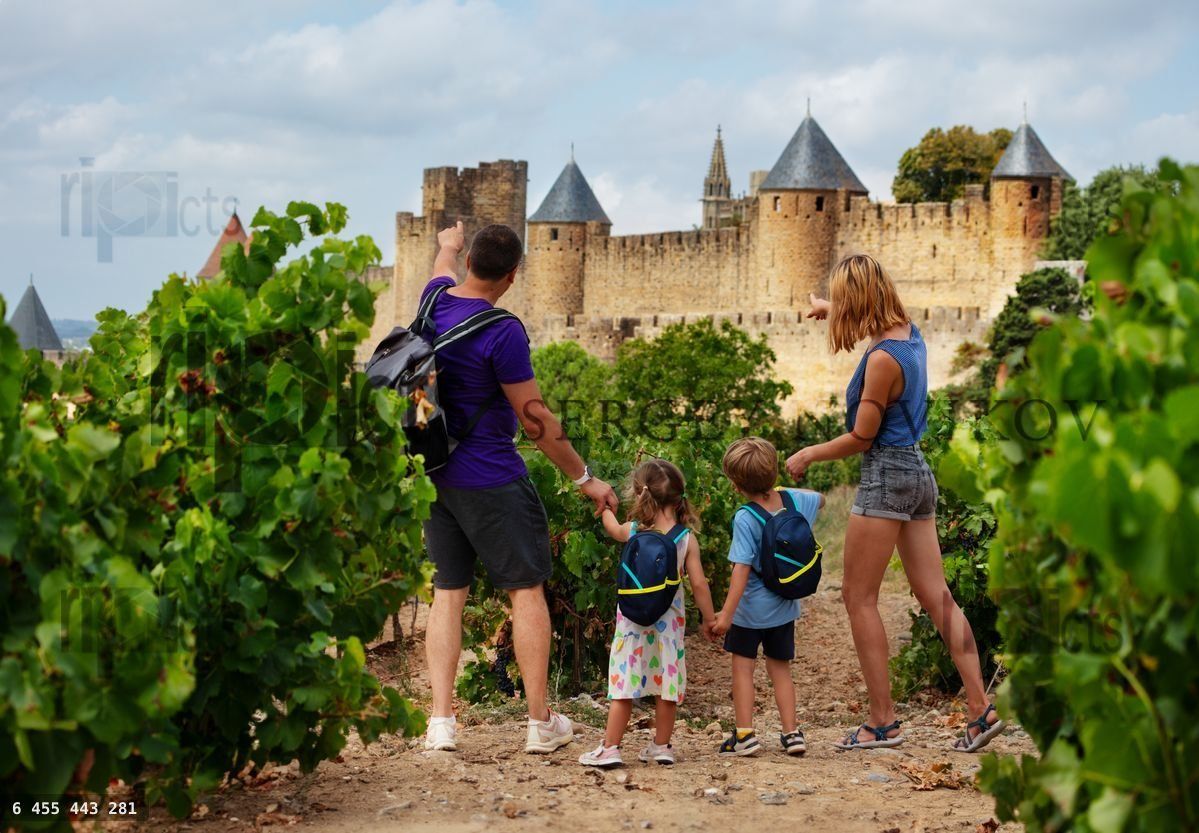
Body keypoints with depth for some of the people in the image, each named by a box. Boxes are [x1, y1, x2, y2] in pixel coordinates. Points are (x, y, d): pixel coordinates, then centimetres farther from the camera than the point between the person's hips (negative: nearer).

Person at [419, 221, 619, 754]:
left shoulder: (436, 302, 1)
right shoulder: (502, 333, -19)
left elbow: (445, 267, 28)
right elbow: (534, 419, -14)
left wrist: (449, 242, 52)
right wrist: (585, 479, -4)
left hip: (436, 474, 7)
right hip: (491, 481, -7)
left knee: (447, 594, 9)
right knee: (526, 591, 4)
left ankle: (440, 721, 3)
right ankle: (541, 723, 7)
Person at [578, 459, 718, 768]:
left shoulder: (633, 532, -7)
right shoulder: (687, 538, -7)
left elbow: (612, 528, 18)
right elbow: (699, 584, -7)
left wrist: (605, 506, 38)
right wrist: (709, 619, 4)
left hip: (633, 620, -1)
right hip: (669, 622, 1)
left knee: (623, 683, 3)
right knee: (666, 684, 10)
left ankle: (609, 747, 3)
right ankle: (661, 746, 18)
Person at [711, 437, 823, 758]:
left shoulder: (745, 519, -22)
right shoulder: (794, 500, -6)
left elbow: (742, 568, -25)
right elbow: (820, 500, 19)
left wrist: (726, 612, -23)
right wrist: (783, 490, 21)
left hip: (751, 609, -6)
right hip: (784, 607, 6)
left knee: (743, 668, 6)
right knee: (780, 668, 15)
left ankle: (744, 734, 4)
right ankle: (791, 733, 13)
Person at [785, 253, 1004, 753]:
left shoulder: (883, 359, -19)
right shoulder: (908, 331, 6)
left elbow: (861, 438, -14)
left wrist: (806, 456, 1)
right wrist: (828, 309, 48)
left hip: (886, 478, -9)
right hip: (917, 474, 9)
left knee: (859, 597, 0)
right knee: (936, 597, 7)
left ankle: (883, 721, 0)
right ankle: (981, 708, 3)